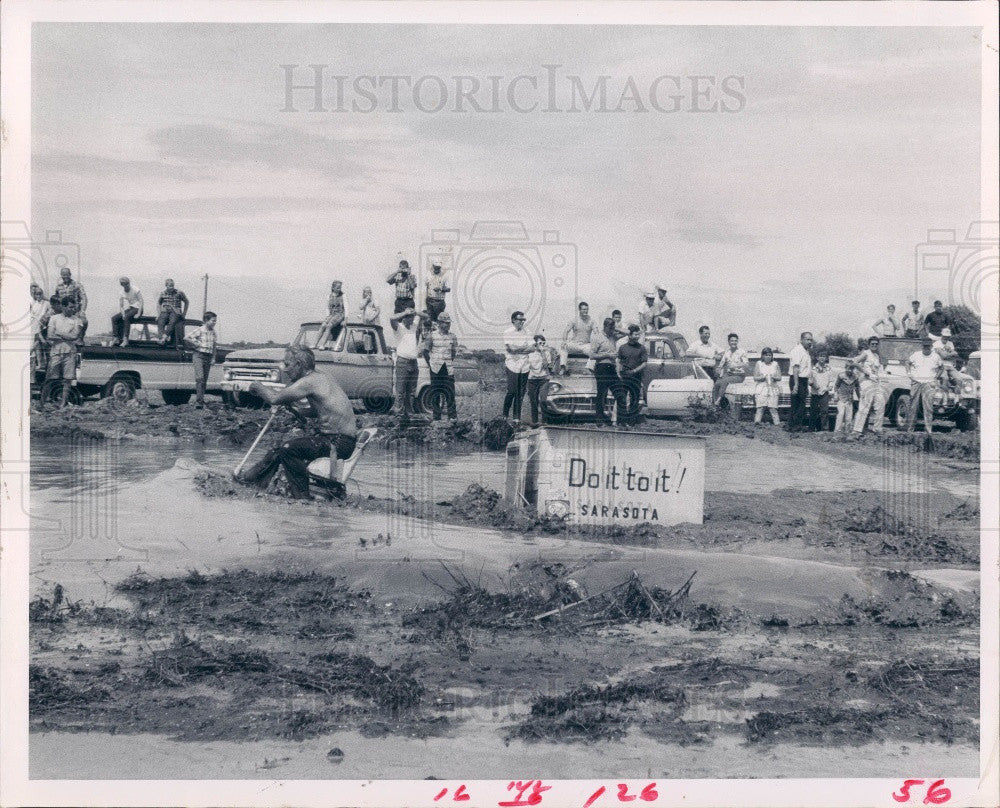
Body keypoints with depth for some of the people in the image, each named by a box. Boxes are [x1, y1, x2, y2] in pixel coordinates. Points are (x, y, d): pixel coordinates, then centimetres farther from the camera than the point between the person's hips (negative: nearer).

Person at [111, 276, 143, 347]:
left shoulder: (136, 290, -10)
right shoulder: (122, 292, 7)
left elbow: (141, 302, -12)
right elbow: (120, 305, 10)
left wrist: (138, 314, -21)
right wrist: (122, 313, -9)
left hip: (136, 308, -6)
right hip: (128, 309, 6)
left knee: (127, 317, -37)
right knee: (114, 318, -16)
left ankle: (125, 339, -40)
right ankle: (115, 338, -20)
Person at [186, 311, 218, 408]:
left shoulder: (214, 333, 9)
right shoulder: (200, 330, -7)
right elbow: (188, 338, -10)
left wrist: (213, 358, 8)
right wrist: (198, 344, -11)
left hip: (208, 356, 6)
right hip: (198, 355, -6)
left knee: (205, 380, 6)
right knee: (200, 378, -17)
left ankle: (201, 400, 13)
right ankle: (199, 400, -21)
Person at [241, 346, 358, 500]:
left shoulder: (310, 381, -16)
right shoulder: (320, 378, 14)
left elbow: (274, 398, -17)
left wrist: (257, 386, 1)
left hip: (339, 444, -10)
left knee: (288, 448, -19)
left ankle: (301, 497, -11)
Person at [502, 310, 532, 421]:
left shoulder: (525, 332, 14)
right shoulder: (508, 333, -1)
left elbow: (532, 348, 5)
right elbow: (511, 348, -14)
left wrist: (518, 350, -7)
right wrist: (525, 348, -2)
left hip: (524, 367, 5)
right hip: (512, 366, -5)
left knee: (521, 393, 3)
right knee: (512, 391, -8)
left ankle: (517, 417, 9)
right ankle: (505, 415, 5)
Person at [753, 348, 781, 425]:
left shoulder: (775, 364, 10)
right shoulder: (759, 364, 6)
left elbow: (779, 378, 9)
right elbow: (755, 378, 4)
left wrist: (774, 377, -12)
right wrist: (762, 377, -13)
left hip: (772, 389, 1)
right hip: (761, 389, -1)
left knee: (773, 407, -6)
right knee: (760, 407, -11)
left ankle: (777, 422, -5)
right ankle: (757, 421, -14)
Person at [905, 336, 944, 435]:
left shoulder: (936, 357, 5)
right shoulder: (915, 355, 7)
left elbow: (941, 368, 17)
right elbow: (908, 363, 20)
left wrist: (936, 377, 5)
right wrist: (909, 373, 7)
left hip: (929, 383, -1)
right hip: (915, 382, 1)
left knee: (928, 407, -11)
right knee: (913, 406, 2)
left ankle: (928, 429, -10)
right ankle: (909, 429, 9)